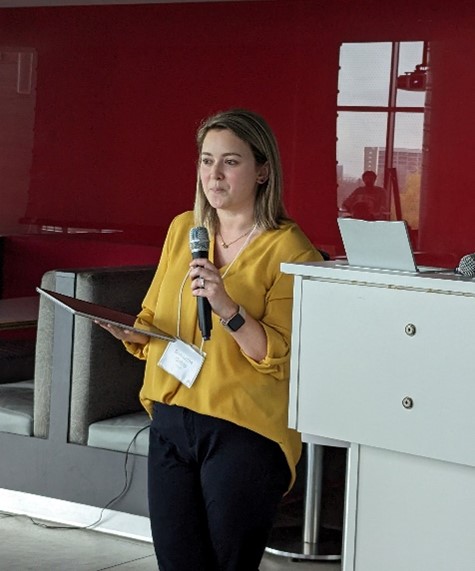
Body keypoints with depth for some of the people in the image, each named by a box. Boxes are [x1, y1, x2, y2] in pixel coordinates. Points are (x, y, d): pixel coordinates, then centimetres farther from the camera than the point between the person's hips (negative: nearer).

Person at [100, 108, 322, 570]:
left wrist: (228, 309, -24)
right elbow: (152, 322, 19)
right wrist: (128, 330, -3)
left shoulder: (289, 250, -7)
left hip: (244, 433, -5)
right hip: (171, 423, 5)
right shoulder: (183, 229, 10)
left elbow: (282, 358, -12)